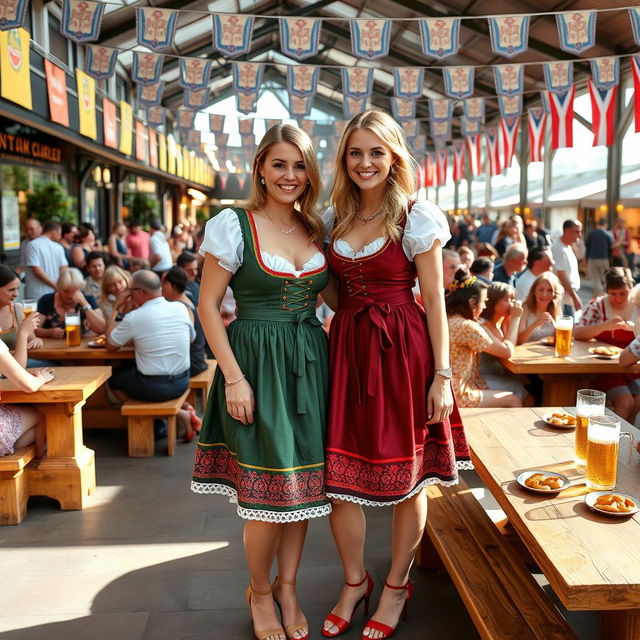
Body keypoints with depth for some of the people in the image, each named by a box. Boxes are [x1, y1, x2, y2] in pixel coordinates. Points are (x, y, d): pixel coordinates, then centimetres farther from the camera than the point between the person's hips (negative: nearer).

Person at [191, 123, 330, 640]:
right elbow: (208, 306, -7)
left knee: (304, 482, 10)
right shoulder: (234, 225, -7)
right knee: (270, 491, 0)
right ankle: (260, 593, 26)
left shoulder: (316, 229, 9)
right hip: (257, 363, -5)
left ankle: (288, 588, 30)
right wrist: (234, 377, -12)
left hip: (310, 364, 5)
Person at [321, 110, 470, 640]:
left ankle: (397, 586, 30)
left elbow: (434, 301, -7)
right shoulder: (333, 219, 9)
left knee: (407, 476, 8)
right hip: (346, 350, 4)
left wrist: (442, 376, -10)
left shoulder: (417, 218, -6)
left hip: (403, 352, -4)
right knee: (339, 475, 6)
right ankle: (354, 581, 29)